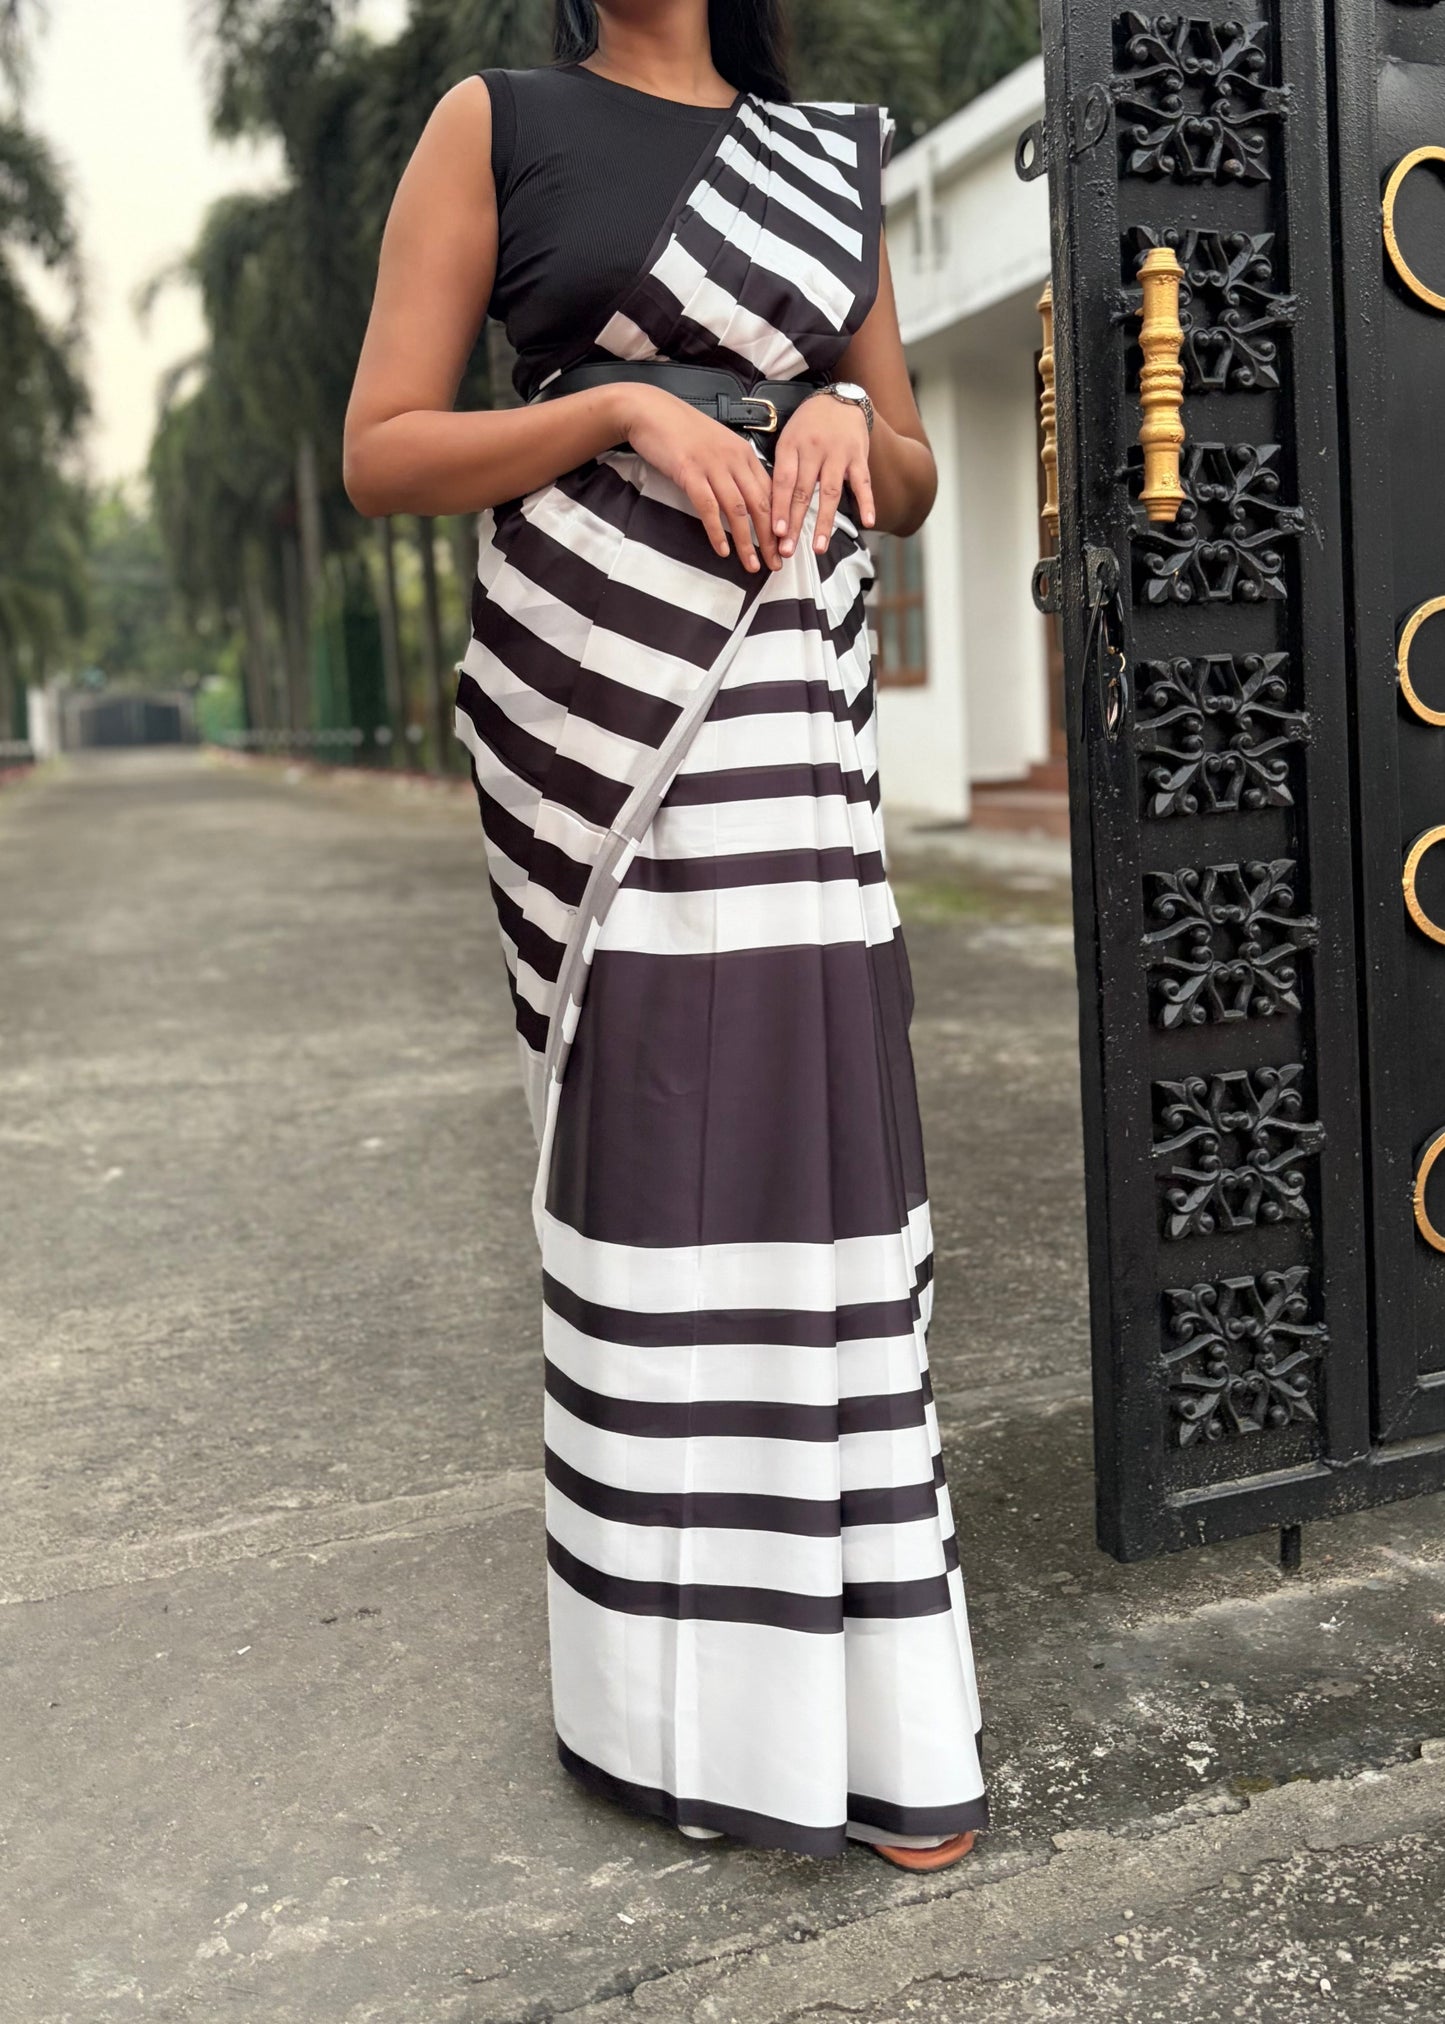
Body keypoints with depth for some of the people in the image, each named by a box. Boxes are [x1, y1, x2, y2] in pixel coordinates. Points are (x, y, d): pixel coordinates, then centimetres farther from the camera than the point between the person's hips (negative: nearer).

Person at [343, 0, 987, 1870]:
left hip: (785, 704, 4)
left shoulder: (833, 161, 18)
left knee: (810, 1140, 0)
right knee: (646, 1144, -2)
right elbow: (381, 454, -1)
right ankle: (684, 1684, 12)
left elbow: (914, 488, 19)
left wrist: (849, 416, -3)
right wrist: (622, 410, -13)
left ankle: (869, 1698, 12)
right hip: (594, 685, -3)